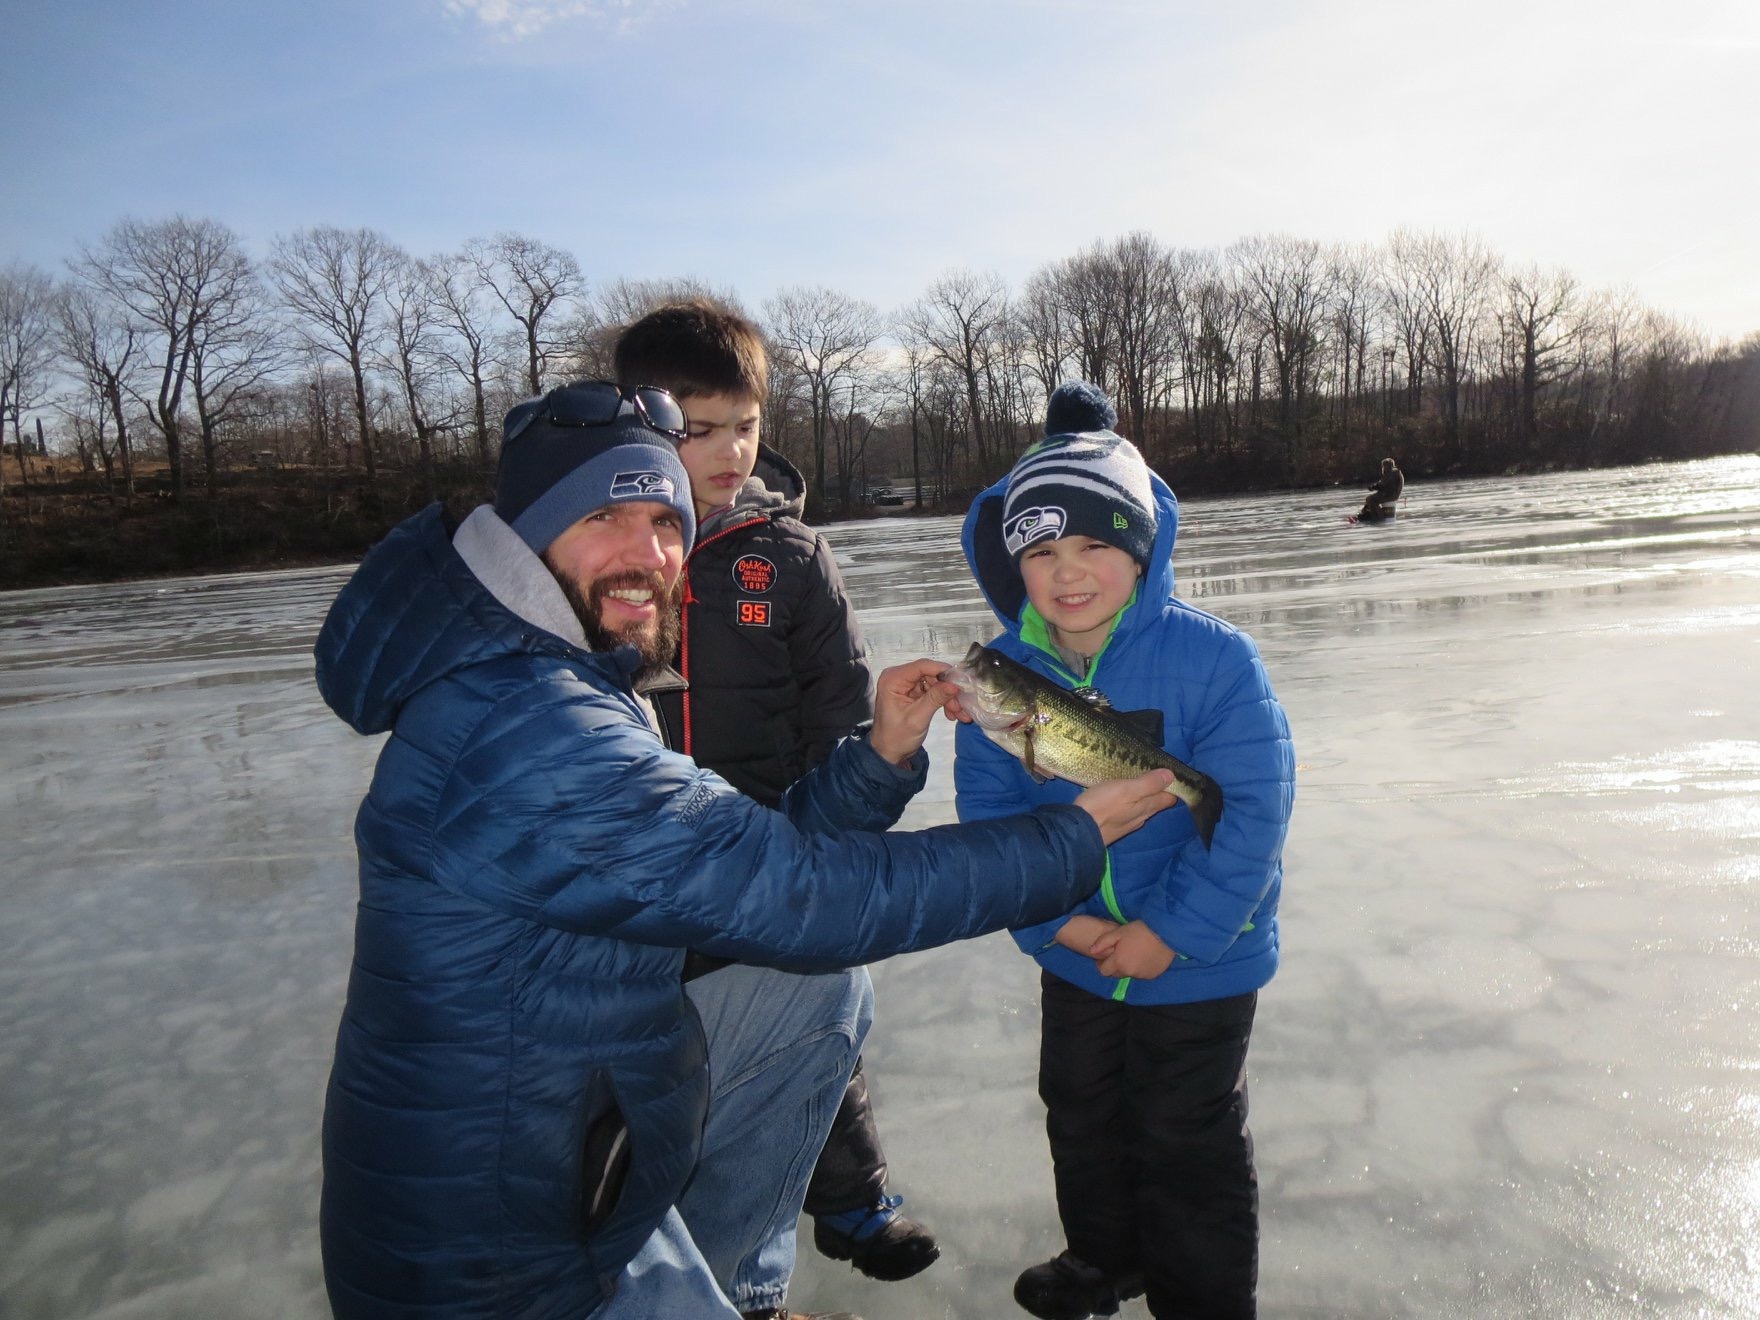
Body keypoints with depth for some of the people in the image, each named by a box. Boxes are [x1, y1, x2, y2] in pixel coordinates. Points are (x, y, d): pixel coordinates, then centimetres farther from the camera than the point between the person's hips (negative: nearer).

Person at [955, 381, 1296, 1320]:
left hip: (1200, 962, -5)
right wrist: (1053, 919, -15)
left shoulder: (1210, 656, -22)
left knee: (1187, 1139, 12)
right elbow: (986, 809, -5)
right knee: (1080, 1115, 25)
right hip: (1074, 957, 5)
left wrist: (1172, 931, -22)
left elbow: (1251, 810, -21)